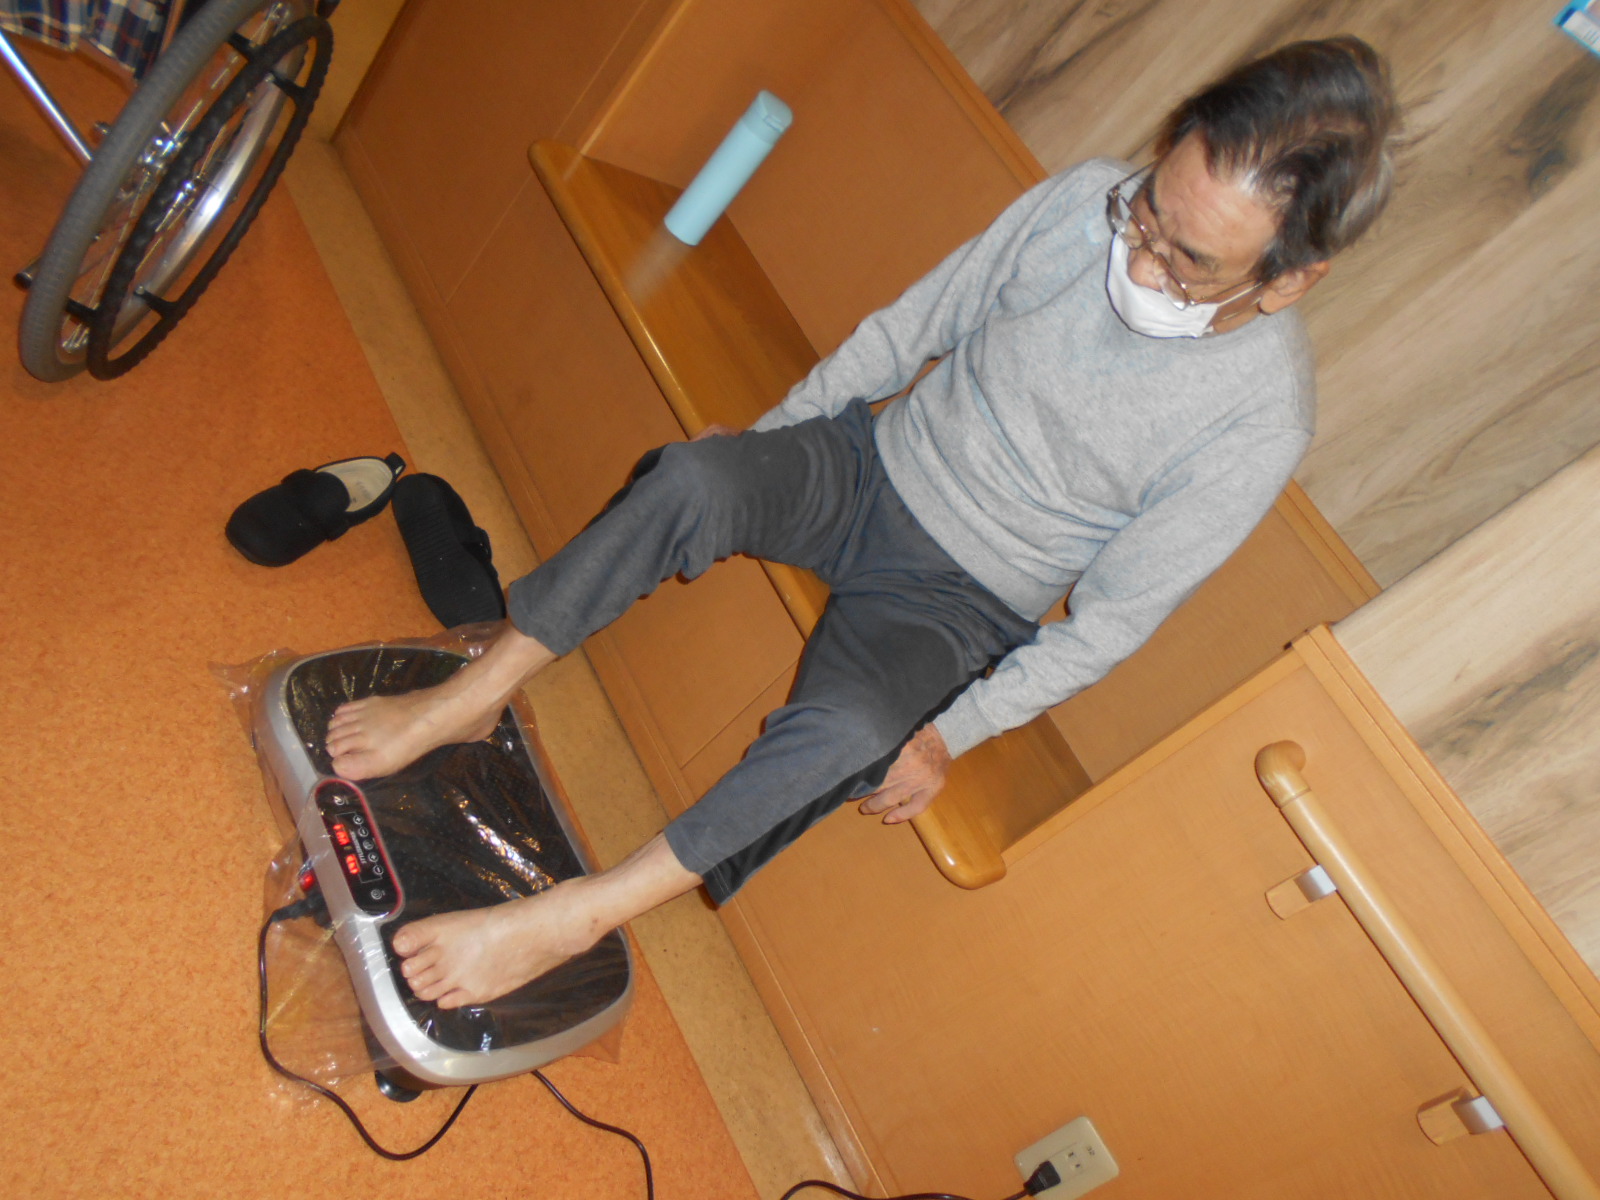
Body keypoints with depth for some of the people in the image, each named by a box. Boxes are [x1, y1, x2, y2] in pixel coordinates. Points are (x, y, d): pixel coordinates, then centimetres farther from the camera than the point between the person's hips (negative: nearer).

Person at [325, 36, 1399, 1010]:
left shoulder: (1259, 426, -21)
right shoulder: (1088, 202, -12)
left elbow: (1109, 622, -14)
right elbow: (917, 324, 0)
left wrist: (951, 736, -14)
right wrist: (762, 444, 4)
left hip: (956, 599, -3)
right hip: (870, 462, 4)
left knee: (847, 737, -33)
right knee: (689, 477, -26)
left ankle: (567, 919, -18)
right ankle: (472, 698, -10)